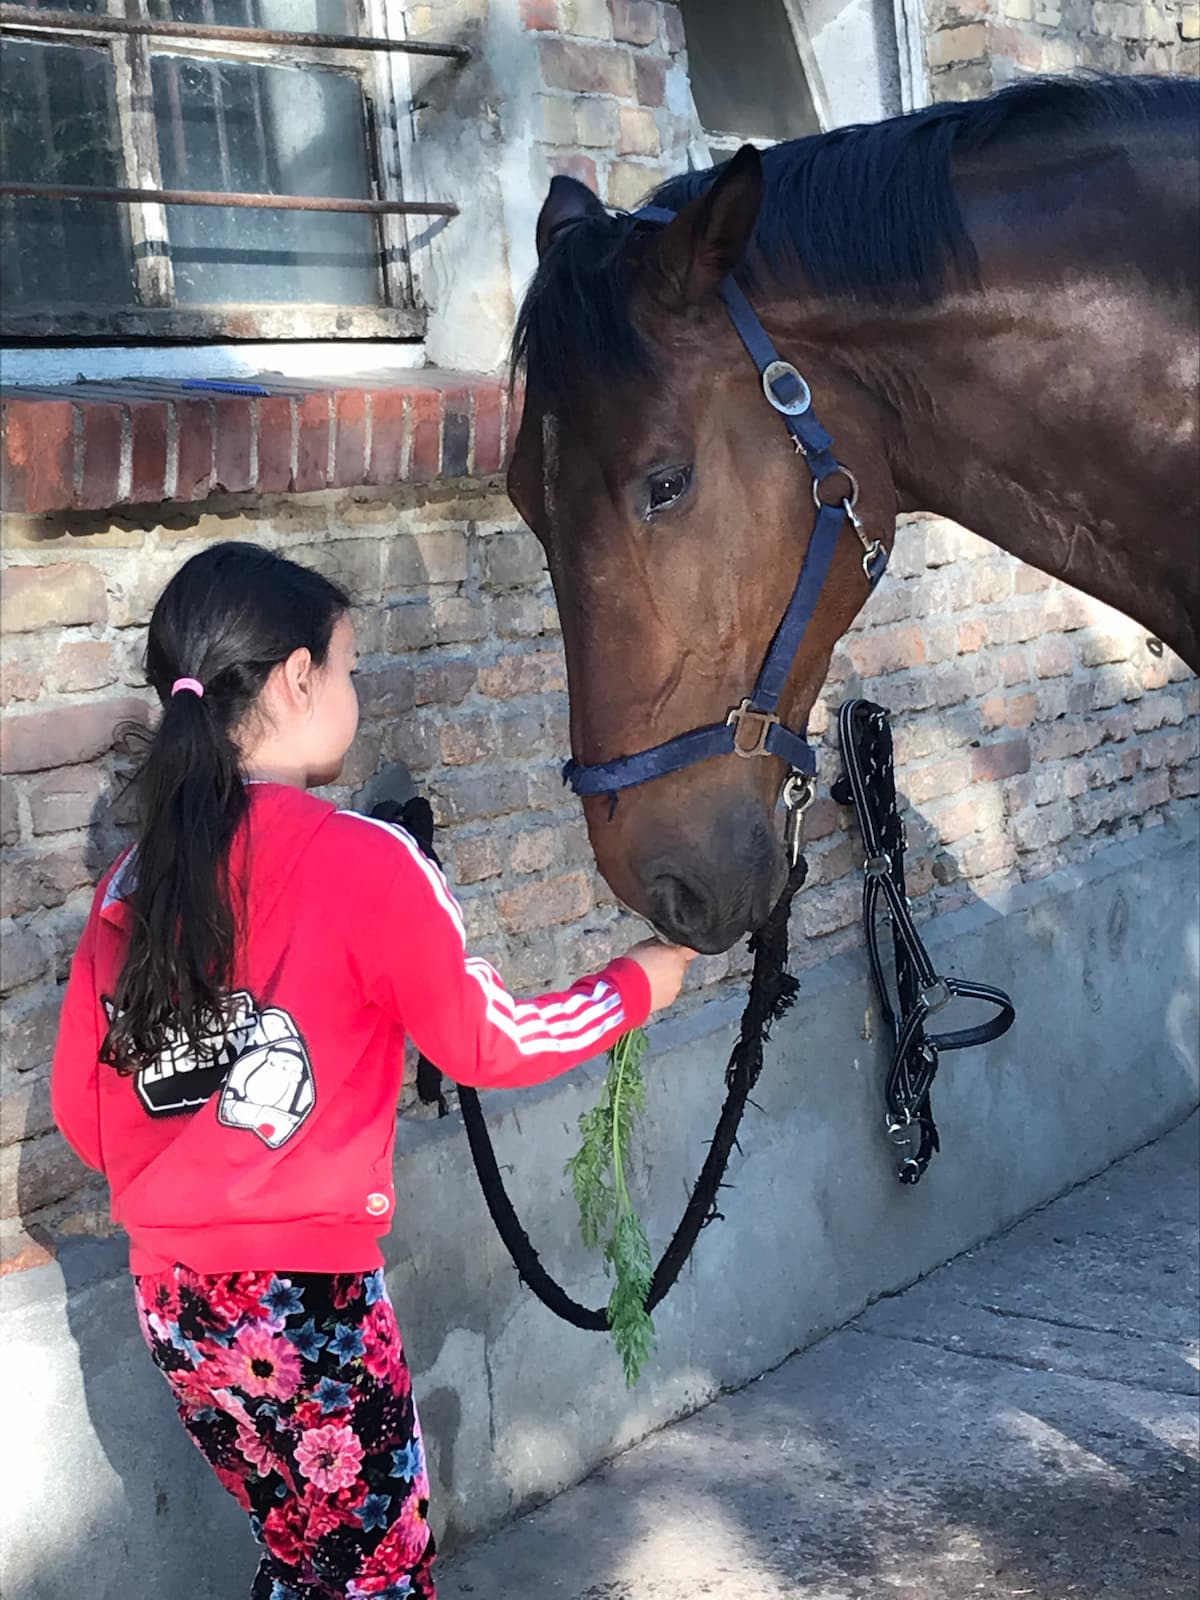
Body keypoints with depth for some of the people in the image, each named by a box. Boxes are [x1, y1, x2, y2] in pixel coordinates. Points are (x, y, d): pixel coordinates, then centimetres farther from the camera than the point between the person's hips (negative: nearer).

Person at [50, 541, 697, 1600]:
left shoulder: (136, 880, 2)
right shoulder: (363, 861, -15)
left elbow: (83, 1104, 7)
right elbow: (489, 1044, -6)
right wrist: (638, 985, 10)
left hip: (172, 1295, 7)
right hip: (309, 1301, -6)